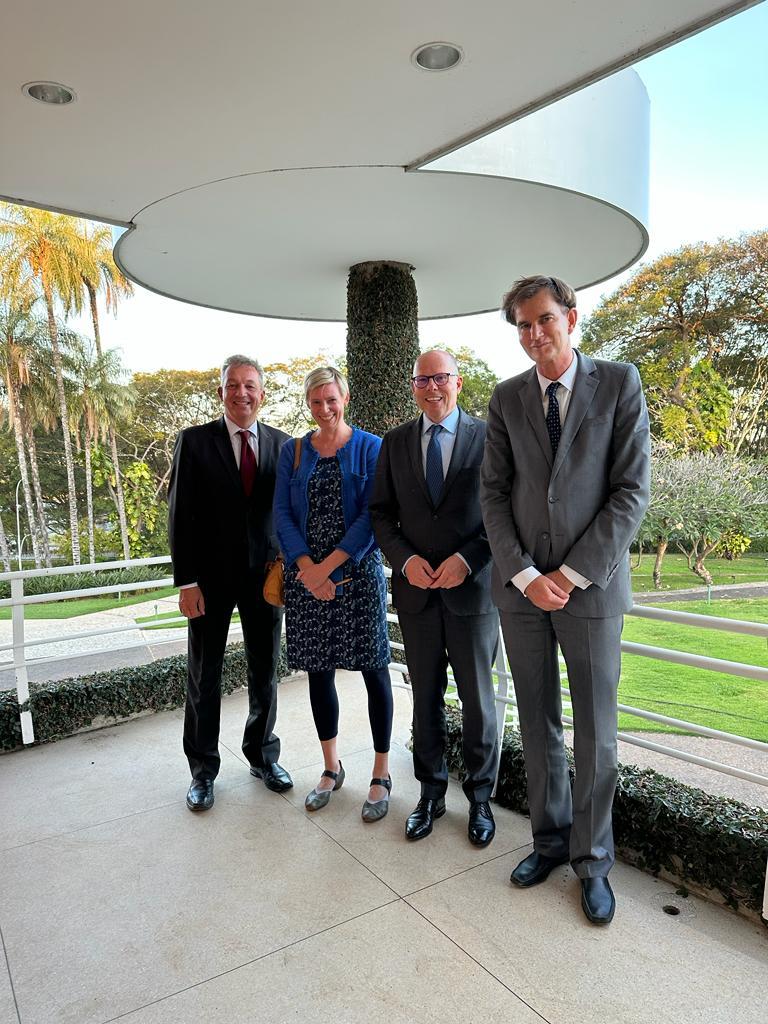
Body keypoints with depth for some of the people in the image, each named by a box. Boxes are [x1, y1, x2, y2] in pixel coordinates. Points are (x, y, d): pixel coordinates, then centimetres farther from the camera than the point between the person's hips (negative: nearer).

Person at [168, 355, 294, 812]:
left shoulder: (282, 444, 4)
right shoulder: (195, 441, -3)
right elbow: (180, 514, -5)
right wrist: (186, 581, -10)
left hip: (266, 574, 2)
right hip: (211, 577, -2)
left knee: (267, 672, 13)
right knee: (204, 676, 10)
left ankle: (263, 755, 32)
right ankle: (203, 769, 27)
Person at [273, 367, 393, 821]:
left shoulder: (370, 447, 0)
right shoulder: (293, 452, 8)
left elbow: (372, 514, -8)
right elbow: (283, 514, 2)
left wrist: (329, 565, -15)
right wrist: (307, 567, -13)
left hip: (358, 572, -3)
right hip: (306, 575, 3)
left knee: (374, 670, 2)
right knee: (318, 671, 11)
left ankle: (382, 774, 16)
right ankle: (332, 767, 28)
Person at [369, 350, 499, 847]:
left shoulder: (487, 436, -2)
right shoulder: (396, 442, 7)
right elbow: (381, 511, 7)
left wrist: (467, 559, -16)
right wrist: (406, 559, -10)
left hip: (473, 587, -2)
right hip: (417, 590, 3)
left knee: (478, 701, 10)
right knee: (426, 699, 13)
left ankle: (480, 797, 29)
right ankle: (431, 792, 31)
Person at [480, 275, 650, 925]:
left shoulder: (619, 384, -1)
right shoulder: (507, 398, 6)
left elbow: (632, 491, -6)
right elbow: (494, 494, 3)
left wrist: (572, 574, -11)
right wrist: (524, 575, -8)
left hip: (591, 585, -2)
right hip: (522, 586, 3)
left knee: (595, 731, 8)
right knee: (538, 725, 13)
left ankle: (592, 859, 27)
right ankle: (551, 839, 32)